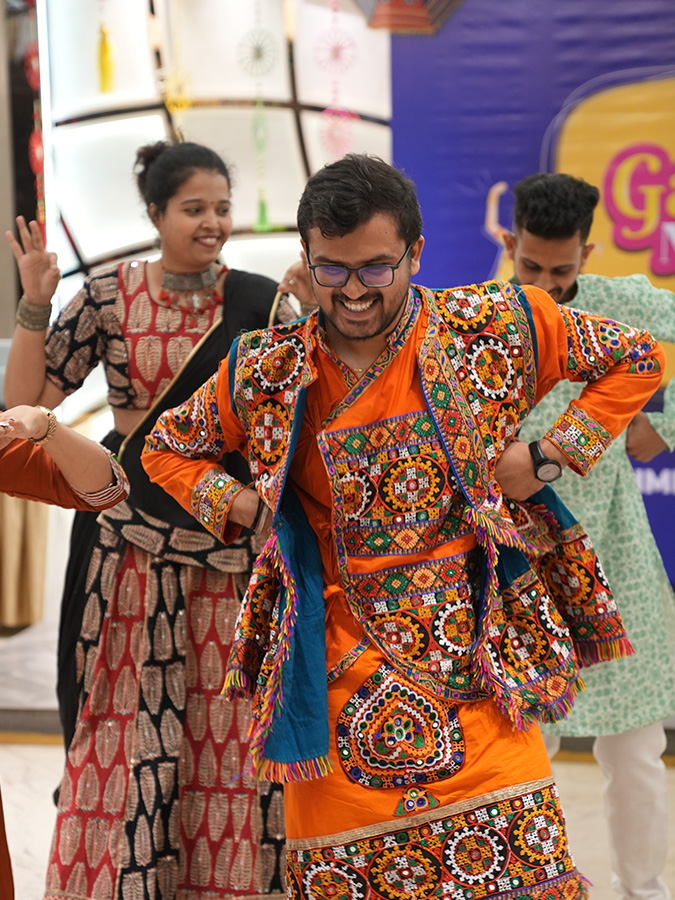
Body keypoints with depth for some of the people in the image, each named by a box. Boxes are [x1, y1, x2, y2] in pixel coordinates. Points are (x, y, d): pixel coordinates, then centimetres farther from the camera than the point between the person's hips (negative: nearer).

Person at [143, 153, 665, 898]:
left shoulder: (496, 327, -3)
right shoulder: (266, 373, -1)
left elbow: (636, 359, 8)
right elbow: (166, 449, 15)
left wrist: (551, 455, -4)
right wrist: (237, 505, -3)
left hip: (477, 665, 0)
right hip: (342, 682, 1)